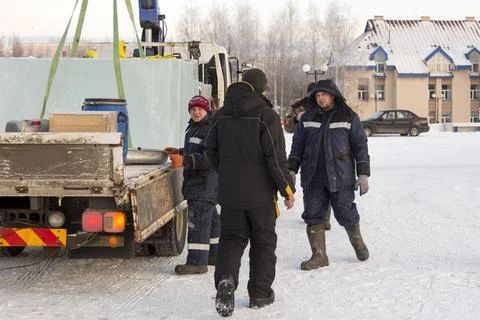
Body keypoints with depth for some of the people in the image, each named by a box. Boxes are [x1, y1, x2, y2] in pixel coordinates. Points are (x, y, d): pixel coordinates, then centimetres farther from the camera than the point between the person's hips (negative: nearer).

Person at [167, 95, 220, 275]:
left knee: (198, 220, -12)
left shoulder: (211, 130, -15)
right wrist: (180, 152, 26)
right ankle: (215, 254, 31)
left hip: (205, 184, -11)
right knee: (210, 219, 19)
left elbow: (210, 158, -26)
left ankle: (197, 261, -11)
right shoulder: (193, 128, 19)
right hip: (196, 182, 11)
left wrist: (185, 160, -30)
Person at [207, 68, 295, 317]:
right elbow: (276, 158, -15)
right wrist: (287, 189, -6)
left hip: (229, 193, 4)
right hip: (260, 193, -4)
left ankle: (225, 279, -17)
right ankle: (260, 293, 17)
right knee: (263, 242, 11)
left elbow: (212, 152, 12)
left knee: (231, 238, 9)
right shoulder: (266, 116, -12)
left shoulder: (222, 116, 5)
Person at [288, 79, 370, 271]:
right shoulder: (308, 118, 9)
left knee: (346, 214, 3)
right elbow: (298, 145, 13)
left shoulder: (348, 118, 0)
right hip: (313, 177, 3)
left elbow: (360, 145, 1)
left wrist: (363, 174, -4)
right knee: (313, 216, 1)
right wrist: (292, 170, 4)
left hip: (340, 176, -3)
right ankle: (319, 256, 10)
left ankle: (357, 241, 31)